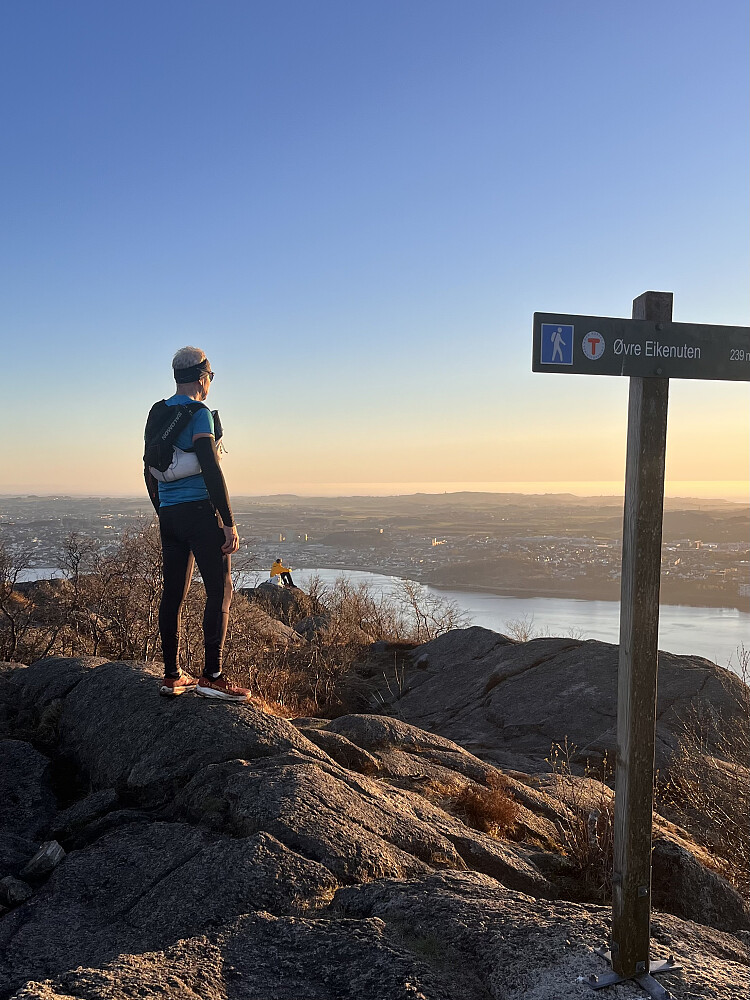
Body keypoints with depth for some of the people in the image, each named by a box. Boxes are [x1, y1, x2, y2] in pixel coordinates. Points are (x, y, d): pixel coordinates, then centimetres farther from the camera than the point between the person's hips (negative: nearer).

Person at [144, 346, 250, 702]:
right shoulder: (199, 413, -9)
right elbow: (211, 470, -17)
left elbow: (150, 471, 21)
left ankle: (172, 676, 14)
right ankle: (211, 676, -6)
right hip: (201, 512, -8)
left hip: (169, 514, 8)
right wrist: (229, 523, -16)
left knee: (173, 593, 9)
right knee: (219, 591, -5)